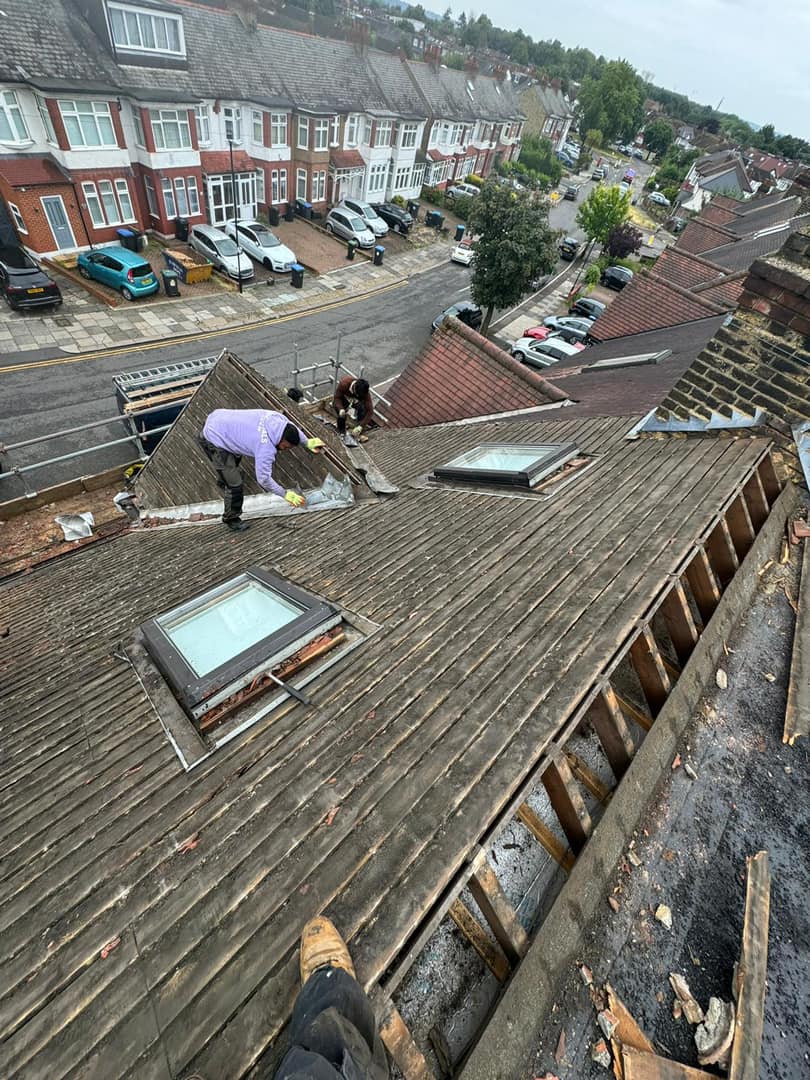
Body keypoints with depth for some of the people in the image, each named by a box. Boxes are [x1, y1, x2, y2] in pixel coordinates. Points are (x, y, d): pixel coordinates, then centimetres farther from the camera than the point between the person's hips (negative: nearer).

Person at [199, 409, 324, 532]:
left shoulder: (277, 417, -11)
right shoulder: (266, 448, -31)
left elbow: (293, 429, 13)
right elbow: (264, 479, -22)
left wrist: (307, 443, 23)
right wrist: (285, 494, -11)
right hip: (213, 441, -9)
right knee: (234, 483, -7)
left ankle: (223, 483, 66)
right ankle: (232, 519, 16)